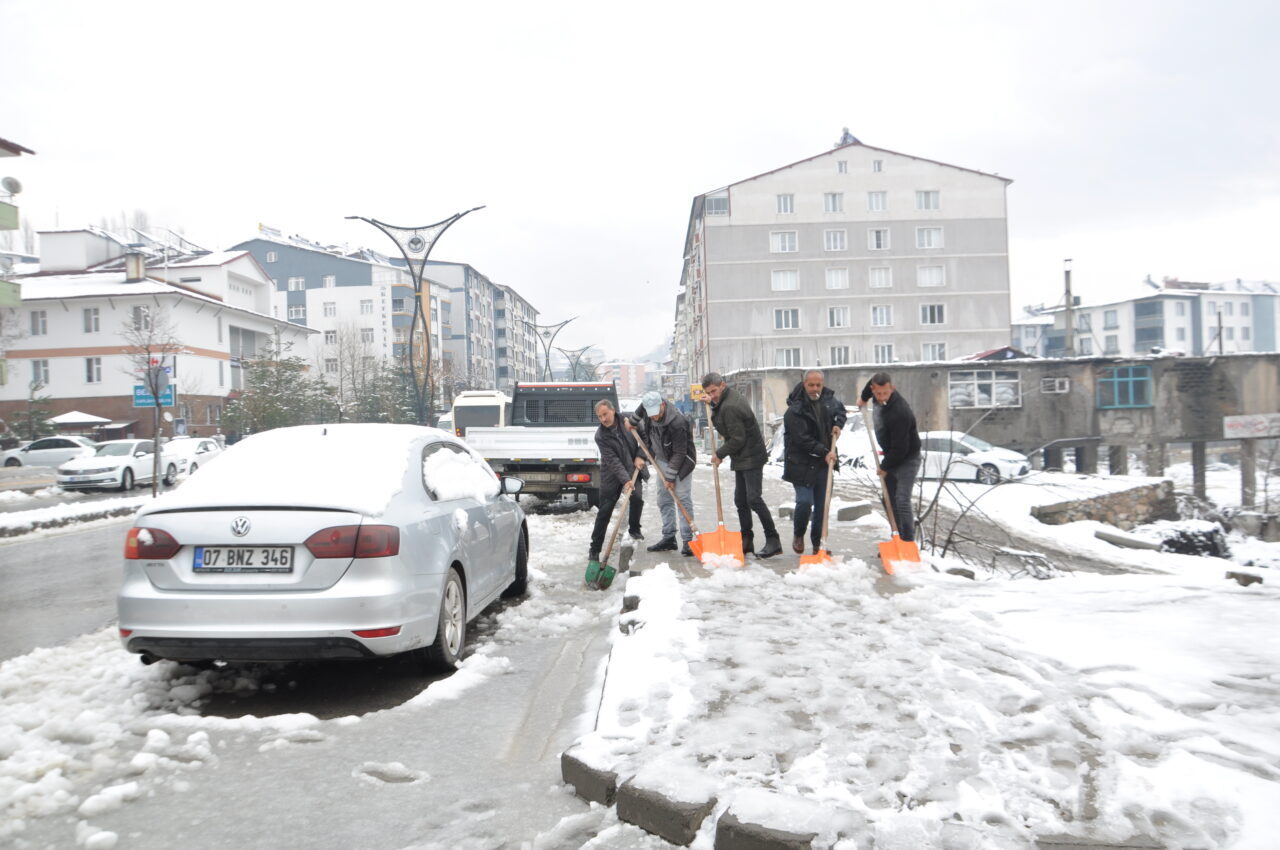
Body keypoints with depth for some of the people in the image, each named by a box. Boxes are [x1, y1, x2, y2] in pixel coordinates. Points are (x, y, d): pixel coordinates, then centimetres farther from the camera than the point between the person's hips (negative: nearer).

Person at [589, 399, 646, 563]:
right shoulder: (600, 436, -18)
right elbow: (612, 461, -24)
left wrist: (640, 456, -11)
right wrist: (625, 480, -33)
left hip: (633, 470, 3)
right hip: (612, 476, -2)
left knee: (637, 498, -14)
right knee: (604, 512, -3)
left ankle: (634, 529, 17)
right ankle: (595, 549, 5)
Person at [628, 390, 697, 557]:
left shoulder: (677, 423, -33)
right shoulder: (647, 407, -14)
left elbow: (679, 453, -26)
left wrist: (670, 477, -22)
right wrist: (632, 422, 20)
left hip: (681, 462, -7)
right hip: (663, 460, 7)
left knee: (683, 499, -10)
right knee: (664, 500, 9)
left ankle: (688, 541, -8)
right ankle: (668, 538, 16)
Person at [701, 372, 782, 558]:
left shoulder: (729, 407, -21)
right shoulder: (732, 398, 11)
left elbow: (737, 439, -22)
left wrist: (719, 454, -9)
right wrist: (714, 404, 16)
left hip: (751, 458, -11)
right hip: (741, 459, 11)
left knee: (754, 499, -12)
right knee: (741, 501, 12)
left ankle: (773, 540, -7)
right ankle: (746, 541, 18)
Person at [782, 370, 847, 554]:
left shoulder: (828, 398, 3)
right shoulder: (795, 410, -18)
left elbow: (841, 410, 25)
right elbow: (802, 440, -20)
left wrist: (838, 424, 6)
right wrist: (824, 452, -21)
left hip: (823, 462, 6)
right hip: (801, 462, -6)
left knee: (822, 505, 7)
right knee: (804, 501, -13)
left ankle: (818, 544, 18)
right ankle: (799, 536, 15)